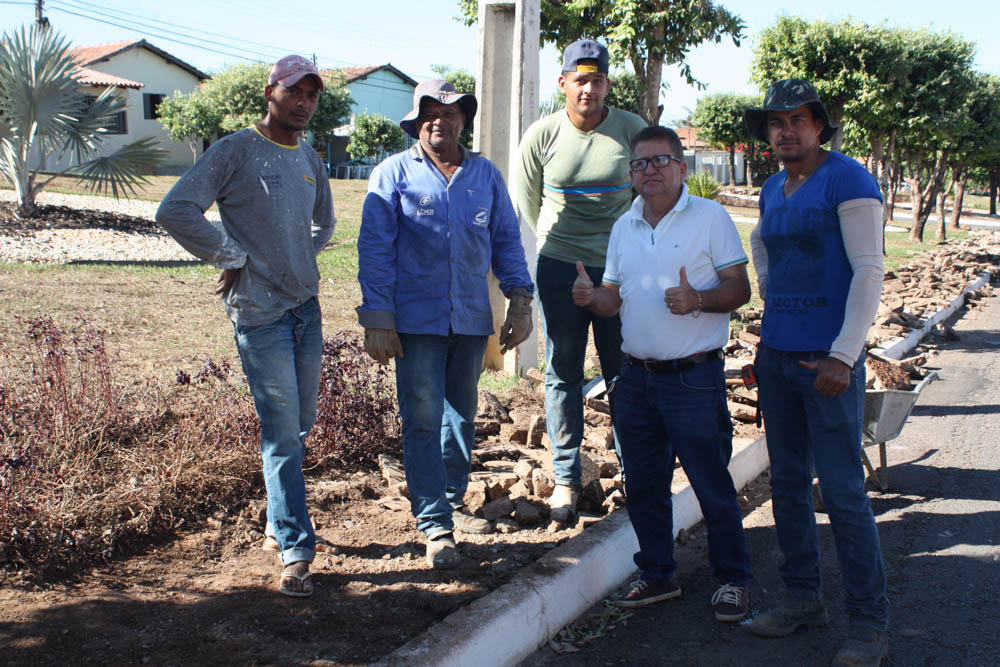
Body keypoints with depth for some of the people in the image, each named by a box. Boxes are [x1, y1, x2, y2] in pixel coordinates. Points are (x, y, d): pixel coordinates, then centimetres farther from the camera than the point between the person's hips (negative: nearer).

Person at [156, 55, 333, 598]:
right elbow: (174, 211, -14)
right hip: (259, 312, -7)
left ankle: (280, 519, 33)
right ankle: (295, 552, 0)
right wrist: (232, 256, -10)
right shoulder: (236, 150, -6)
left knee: (299, 427, 14)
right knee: (282, 434, -6)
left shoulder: (310, 160, 15)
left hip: (307, 308, 7)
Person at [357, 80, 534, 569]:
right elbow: (375, 250, -4)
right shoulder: (393, 175, 0)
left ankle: (451, 502, 30)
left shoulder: (486, 175, 10)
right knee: (423, 421, -4)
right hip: (417, 321, -4)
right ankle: (435, 525, 3)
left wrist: (520, 301, 5)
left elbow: (506, 241, 14)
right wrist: (377, 320, -10)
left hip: (472, 320, 4)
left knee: (461, 417, 14)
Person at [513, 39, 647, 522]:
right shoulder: (542, 134, -1)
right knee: (563, 374, 5)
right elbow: (523, 198, 13)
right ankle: (566, 477, 16)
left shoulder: (632, 130, -2)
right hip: (560, 268, 0)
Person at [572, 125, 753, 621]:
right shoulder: (623, 227, 13)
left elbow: (739, 289, -6)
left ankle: (732, 579, 19)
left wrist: (698, 299, -25)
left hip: (694, 378, -5)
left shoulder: (710, 217, -3)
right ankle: (657, 575, 27)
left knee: (712, 486, 3)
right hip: (637, 377, 6)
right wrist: (592, 297, -5)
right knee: (642, 484, 12)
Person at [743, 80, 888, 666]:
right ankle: (803, 598, 26)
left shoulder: (847, 179, -8)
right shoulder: (773, 190, 13)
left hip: (827, 360, -7)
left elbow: (869, 270, -15)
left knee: (843, 490, -5)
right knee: (788, 483, 13)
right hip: (775, 353, 7)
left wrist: (843, 356, -21)